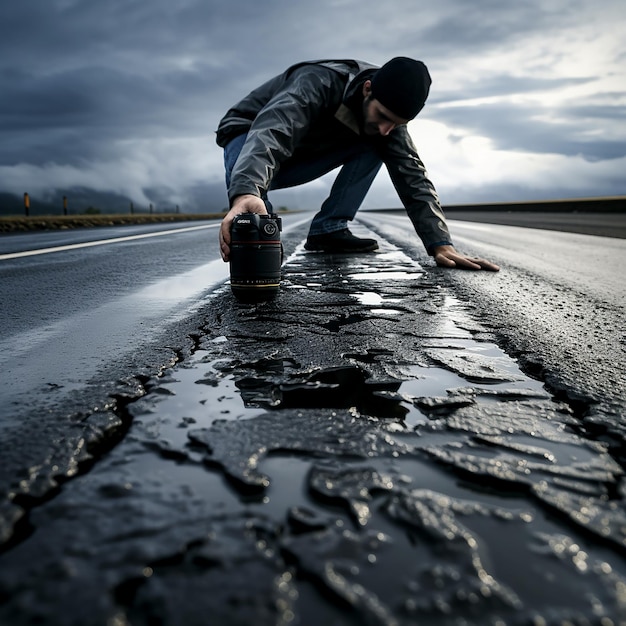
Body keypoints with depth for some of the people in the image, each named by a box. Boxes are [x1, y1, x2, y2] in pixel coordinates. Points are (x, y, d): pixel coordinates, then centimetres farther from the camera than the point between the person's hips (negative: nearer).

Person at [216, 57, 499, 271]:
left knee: (373, 148, -15)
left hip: (301, 155, 6)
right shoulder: (319, 83, -34)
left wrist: (441, 244, -31)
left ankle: (328, 229, -10)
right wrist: (246, 192, -71)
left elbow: (412, 177, -18)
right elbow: (270, 134, -51)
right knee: (248, 184, -41)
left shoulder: (389, 113, -14)